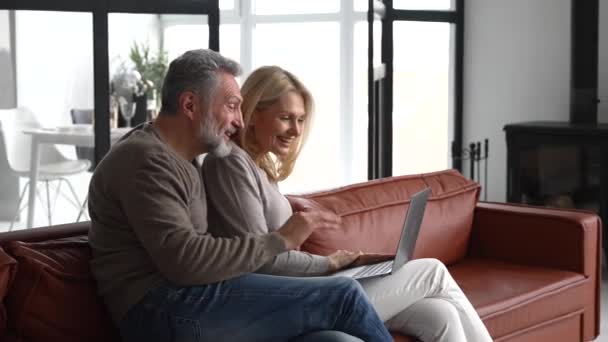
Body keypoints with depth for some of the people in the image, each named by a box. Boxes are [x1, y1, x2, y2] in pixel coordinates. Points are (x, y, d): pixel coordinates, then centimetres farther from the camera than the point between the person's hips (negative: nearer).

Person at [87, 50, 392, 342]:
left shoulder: (178, 160, 23)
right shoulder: (146, 160, -10)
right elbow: (184, 261, -22)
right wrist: (280, 240, -15)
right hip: (166, 312, -9)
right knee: (343, 297, -13)